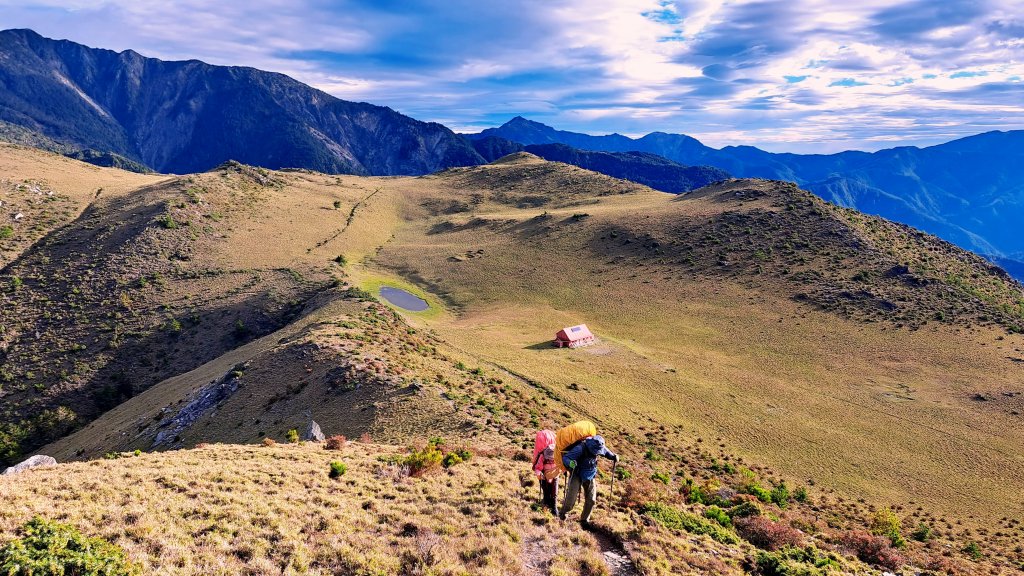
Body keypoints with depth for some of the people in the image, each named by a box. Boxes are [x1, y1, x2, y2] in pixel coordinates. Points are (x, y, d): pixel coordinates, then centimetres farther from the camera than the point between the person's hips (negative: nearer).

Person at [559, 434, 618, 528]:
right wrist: (570, 463, -56)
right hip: (576, 475, -5)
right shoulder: (580, 449, -34)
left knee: (591, 500, 3)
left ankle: (584, 520, 26)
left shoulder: (599, 447, -16)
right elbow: (565, 458, -34)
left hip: (590, 477, 5)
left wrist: (614, 456, -12)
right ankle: (563, 512, 23)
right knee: (571, 501, -10)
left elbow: (607, 452, 8)